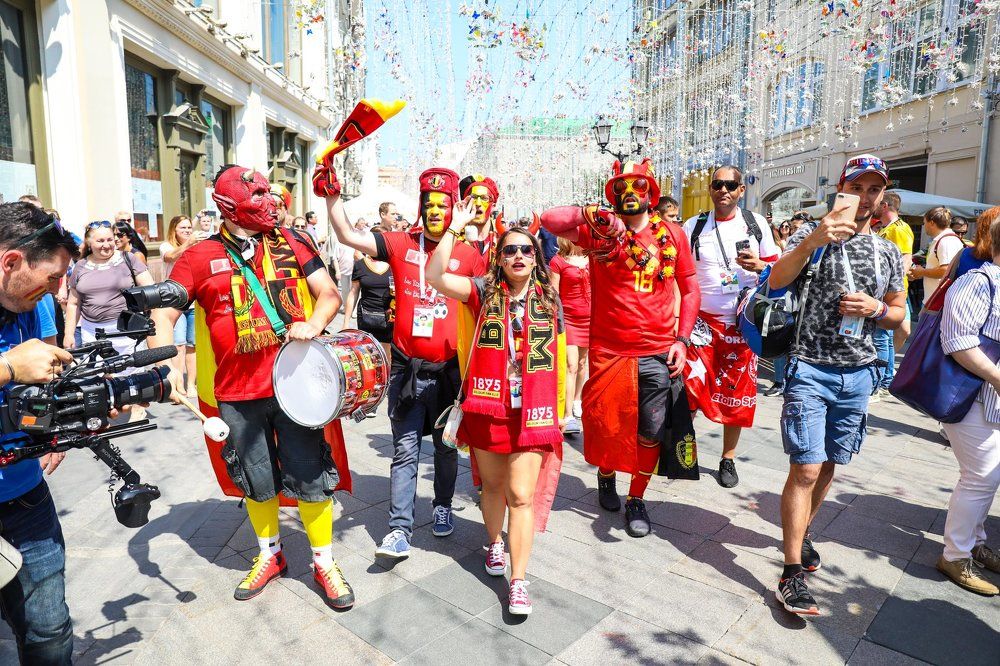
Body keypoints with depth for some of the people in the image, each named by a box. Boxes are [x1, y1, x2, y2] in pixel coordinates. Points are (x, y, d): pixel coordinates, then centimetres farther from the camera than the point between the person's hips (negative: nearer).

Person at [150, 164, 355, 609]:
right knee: (257, 482, 16)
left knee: (310, 476, 3)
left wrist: (313, 324, -16)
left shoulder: (290, 243, 5)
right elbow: (162, 314, -2)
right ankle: (270, 556, 40)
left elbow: (329, 294, 4)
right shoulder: (201, 257, 2)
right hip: (237, 393, 1)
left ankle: (324, 563, 23)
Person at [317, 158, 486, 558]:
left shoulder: (468, 254, 1)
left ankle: (442, 507, 38)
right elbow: (348, 236, -3)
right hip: (407, 368, 0)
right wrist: (331, 194, -14)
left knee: (446, 446, 16)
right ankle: (399, 529, 11)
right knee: (404, 450, 3)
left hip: (449, 368, 1)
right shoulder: (400, 244, 1)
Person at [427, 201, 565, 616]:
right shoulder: (485, 292, 0)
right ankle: (495, 543, 45)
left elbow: (558, 356, 12)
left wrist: (560, 408, 13)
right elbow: (435, 276, -15)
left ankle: (518, 581, 9)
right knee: (492, 485, 17)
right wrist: (455, 229, -15)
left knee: (522, 495, -2)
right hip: (489, 407, 0)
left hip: (532, 411, 0)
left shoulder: (548, 299, 6)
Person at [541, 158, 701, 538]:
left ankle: (637, 498, 28)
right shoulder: (598, 231, -1)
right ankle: (605, 476, 43)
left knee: (652, 432, 6)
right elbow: (550, 221, -13)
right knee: (607, 425, 13)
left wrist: (682, 340, 0)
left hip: (658, 353, 1)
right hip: (609, 351, -1)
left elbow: (690, 290, 9)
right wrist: (593, 215, -25)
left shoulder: (672, 234, 3)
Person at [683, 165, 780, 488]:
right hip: (702, 319, -1)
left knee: (736, 391, 8)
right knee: (691, 385, -9)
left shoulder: (756, 223, 5)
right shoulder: (694, 226, 3)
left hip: (742, 321, 1)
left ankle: (728, 458, 23)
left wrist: (759, 265, -14)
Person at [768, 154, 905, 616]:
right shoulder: (812, 234, -1)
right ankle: (792, 573, 0)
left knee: (828, 466, 12)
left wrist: (876, 308, -5)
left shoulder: (889, 252, 11)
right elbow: (776, 281, -17)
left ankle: (801, 534, 34)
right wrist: (813, 240, -32)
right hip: (811, 369, -4)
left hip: (859, 373, 5)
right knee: (805, 469, -8)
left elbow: (898, 313, 18)